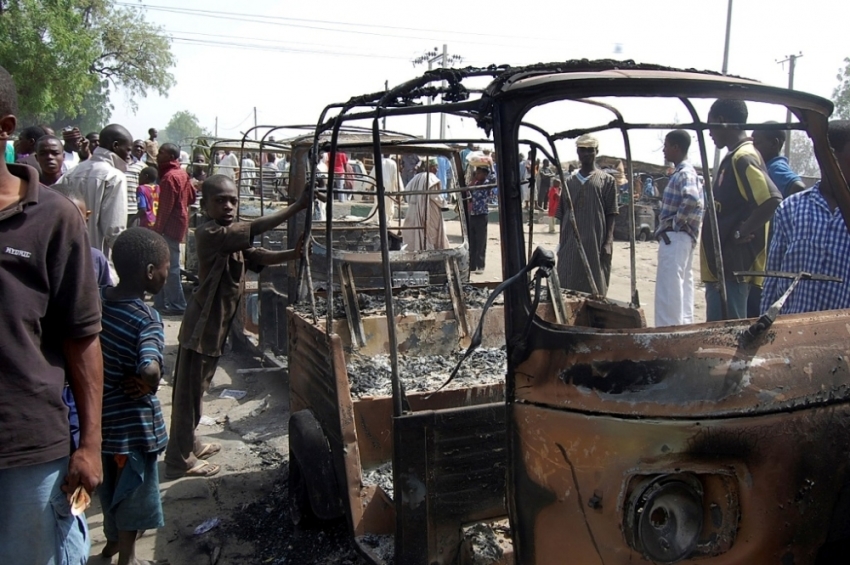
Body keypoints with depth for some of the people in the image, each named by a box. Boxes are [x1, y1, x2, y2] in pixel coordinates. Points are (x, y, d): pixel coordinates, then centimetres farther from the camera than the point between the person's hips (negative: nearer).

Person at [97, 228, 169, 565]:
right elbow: (150, 370, -41)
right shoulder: (147, 318, -26)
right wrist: (147, 384, -21)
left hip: (102, 410, 7)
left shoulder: (97, 299, -6)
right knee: (132, 489, 14)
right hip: (133, 421, -7)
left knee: (111, 482, 27)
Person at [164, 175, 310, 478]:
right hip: (202, 324, -10)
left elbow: (257, 257, 1)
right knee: (188, 391, 1)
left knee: (197, 388, 21)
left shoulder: (232, 238, 10)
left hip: (216, 324, 10)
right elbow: (254, 228, -30)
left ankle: (189, 445, 36)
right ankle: (179, 459, 12)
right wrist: (296, 206, -30)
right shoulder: (208, 233, -20)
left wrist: (293, 254, -15)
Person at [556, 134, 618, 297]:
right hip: (570, 243, 3)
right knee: (568, 286, 2)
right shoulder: (569, 182, 13)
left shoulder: (607, 181, 5)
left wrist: (608, 242, -9)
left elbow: (610, 214, 0)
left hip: (596, 243, -3)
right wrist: (561, 243, 9)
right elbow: (562, 215, 14)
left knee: (595, 287, 0)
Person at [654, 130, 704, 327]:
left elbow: (692, 200, -32)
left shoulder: (684, 173, -14)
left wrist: (675, 224, -21)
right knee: (682, 286, 14)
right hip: (677, 238, 11)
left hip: (675, 237, -11)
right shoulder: (682, 172, 17)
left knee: (669, 290, -9)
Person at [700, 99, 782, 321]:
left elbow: (772, 200, -26)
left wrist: (741, 233, -18)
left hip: (732, 269, -10)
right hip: (721, 266, 10)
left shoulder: (743, 158, -14)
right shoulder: (734, 158, 16)